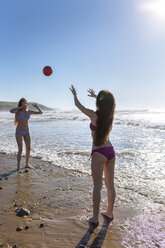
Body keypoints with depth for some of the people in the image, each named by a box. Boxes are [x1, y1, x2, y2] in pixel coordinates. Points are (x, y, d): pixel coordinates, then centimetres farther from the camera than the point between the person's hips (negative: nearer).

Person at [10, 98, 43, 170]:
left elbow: (41, 112, 3)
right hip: (19, 132, -4)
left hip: (26, 132, 5)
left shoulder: (29, 111, 4)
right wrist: (21, 107, -26)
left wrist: (37, 106, -14)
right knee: (20, 149, -11)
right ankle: (18, 166, 5)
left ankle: (27, 164, 21)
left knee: (28, 149, 3)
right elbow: (11, 111, -34)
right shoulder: (18, 111, -9)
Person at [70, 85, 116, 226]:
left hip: (99, 153, -6)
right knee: (110, 184, 14)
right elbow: (108, 103, 27)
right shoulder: (110, 114, 2)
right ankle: (110, 213, 29)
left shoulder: (94, 115, -14)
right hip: (110, 151, 6)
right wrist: (95, 96, 39)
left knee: (97, 186, 2)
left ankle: (95, 217, 11)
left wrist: (74, 94, 22)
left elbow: (78, 105, 2)